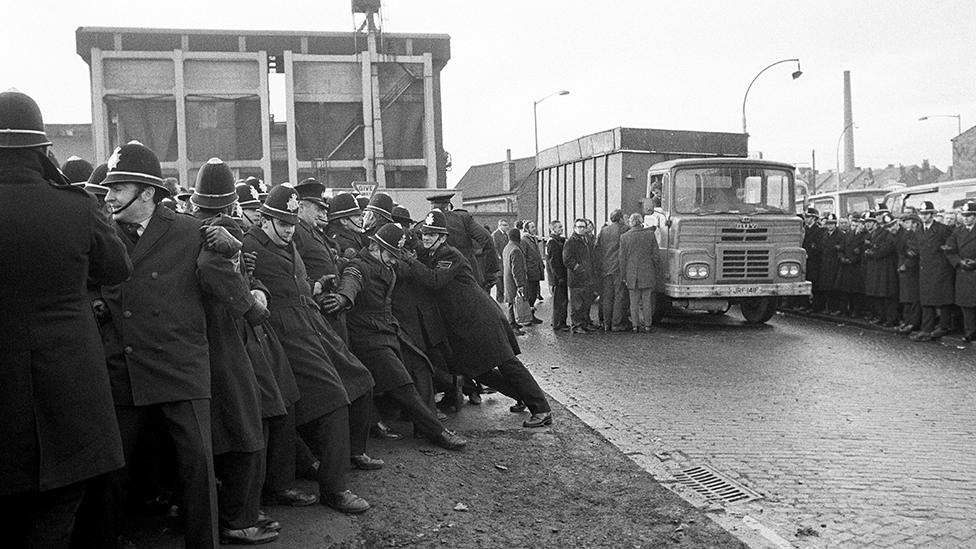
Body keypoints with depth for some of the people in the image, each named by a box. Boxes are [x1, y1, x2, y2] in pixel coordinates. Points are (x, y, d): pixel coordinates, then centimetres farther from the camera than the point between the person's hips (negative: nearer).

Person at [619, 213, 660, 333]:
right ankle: (647, 325, 9)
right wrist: (657, 271, 9)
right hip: (648, 273, 0)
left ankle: (635, 326, 7)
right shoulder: (650, 234, -3)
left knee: (634, 301, 7)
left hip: (631, 274, 0)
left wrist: (623, 276, 5)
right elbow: (655, 255, -1)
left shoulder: (624, 237, -3)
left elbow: (622, 258, -1)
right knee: (647, 300, 7)